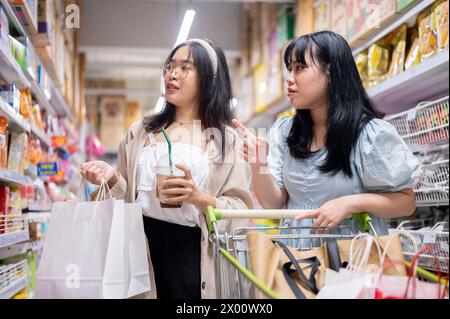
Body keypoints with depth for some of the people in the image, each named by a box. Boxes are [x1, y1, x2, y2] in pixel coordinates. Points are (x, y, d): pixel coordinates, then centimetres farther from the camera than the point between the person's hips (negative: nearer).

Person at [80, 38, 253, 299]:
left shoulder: (227, 139, 3)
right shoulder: (140, 132, 13)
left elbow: (240, 209, -4)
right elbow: (128, 198, 14)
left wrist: (200, 198, -20)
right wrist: (113, 179, -5)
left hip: (191, 250, -2)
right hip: (140, 244, 3)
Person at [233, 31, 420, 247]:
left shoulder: (372, 133, -7)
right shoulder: (283, 131, 5)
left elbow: (406, 201, -1)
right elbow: (274, 203, 5)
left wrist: (352, 203, -15)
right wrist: (258, 165, -12)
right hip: (295, 254, 2)